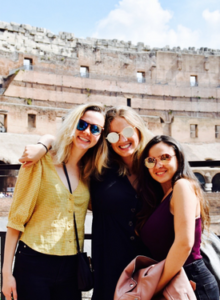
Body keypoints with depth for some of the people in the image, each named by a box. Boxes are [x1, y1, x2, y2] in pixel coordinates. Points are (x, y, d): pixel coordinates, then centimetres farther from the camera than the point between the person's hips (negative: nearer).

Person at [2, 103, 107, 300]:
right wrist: (7, 272, -8)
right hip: (33, 263, -4)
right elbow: (16, 219, -7)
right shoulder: (41, 164, -7)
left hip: (71, 267, 4)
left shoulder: (90, 173, 6)